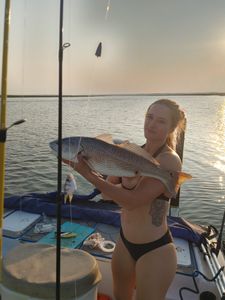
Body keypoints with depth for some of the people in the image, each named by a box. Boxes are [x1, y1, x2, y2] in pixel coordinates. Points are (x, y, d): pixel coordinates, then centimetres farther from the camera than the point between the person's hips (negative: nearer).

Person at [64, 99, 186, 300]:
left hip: (155, 249, -6)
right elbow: (108, 190, -2)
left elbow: (132, 200, -28)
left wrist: (89, 175, -28)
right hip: (125, 241, 7)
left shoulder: (170, 160, -20)